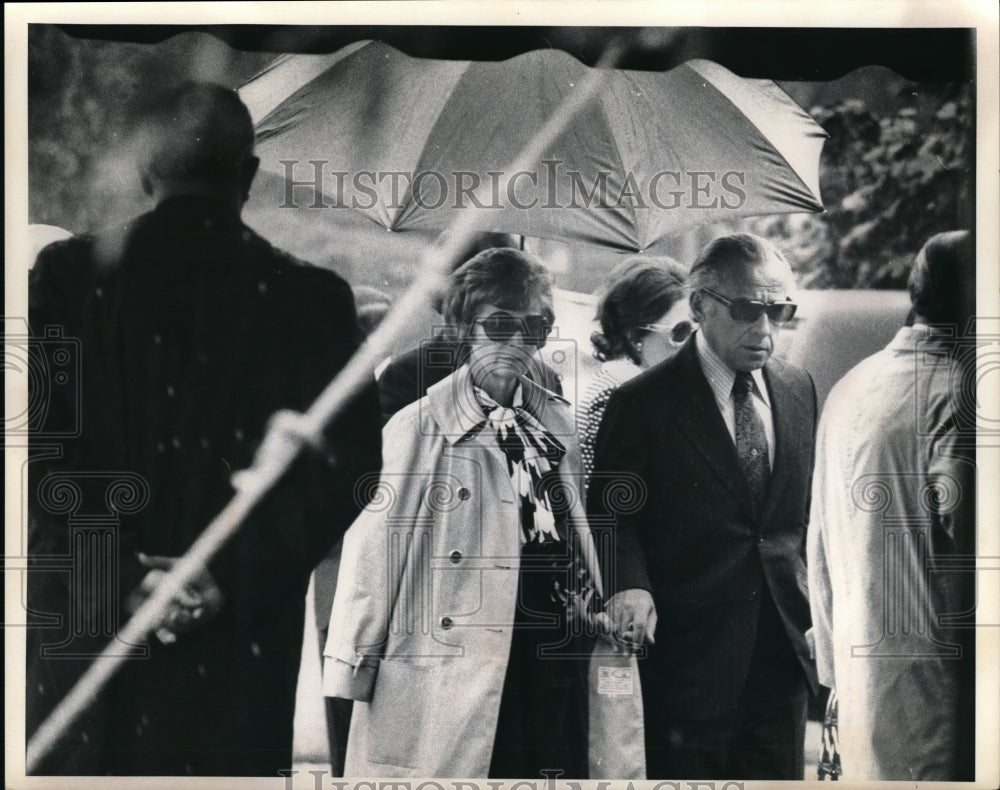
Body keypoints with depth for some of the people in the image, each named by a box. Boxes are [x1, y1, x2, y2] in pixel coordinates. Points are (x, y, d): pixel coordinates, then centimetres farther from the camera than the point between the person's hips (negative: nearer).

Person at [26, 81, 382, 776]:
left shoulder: (66, 275, 1)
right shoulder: (309, 297, -1)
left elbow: (37, 441, -4)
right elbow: (344, 463, -7)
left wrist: (113, 577, -6)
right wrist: (237, 575, -8)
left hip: (84, 625, 1)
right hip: (244, 640, -1)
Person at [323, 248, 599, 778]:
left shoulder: (560, 423, 11)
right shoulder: (418, 428, -5)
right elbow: (372, 548, -6)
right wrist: (353, 666, -7)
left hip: (553, 660, 5)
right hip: (453, 670, -5)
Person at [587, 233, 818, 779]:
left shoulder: (799, 390, 7)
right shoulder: (643, 403, -9)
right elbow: (613, 511, -5)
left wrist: (804, 601, 12)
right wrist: (629, 585, -22)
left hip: (784, 649, 5)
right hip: (690, 651, -5)